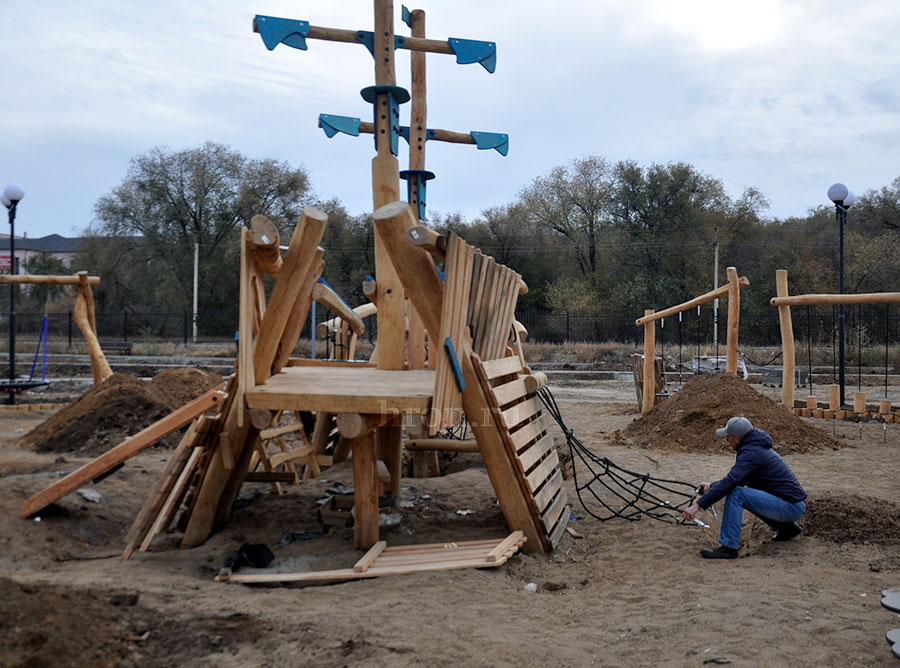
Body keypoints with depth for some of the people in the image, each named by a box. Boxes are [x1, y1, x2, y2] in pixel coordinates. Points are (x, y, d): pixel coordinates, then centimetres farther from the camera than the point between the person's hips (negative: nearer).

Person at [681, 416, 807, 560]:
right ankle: (786, 528, 22)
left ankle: (728, 547, -18)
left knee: (735, 493, -19)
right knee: (746, 492, 24)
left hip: (791, 506, -10)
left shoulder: (751, 453, -16)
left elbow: (730, 482, -26)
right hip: (795, 505, 10)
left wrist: (699, 505, -27)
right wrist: (711, 486, 21)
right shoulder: (758, 446, 14)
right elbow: (737, 478, 26)